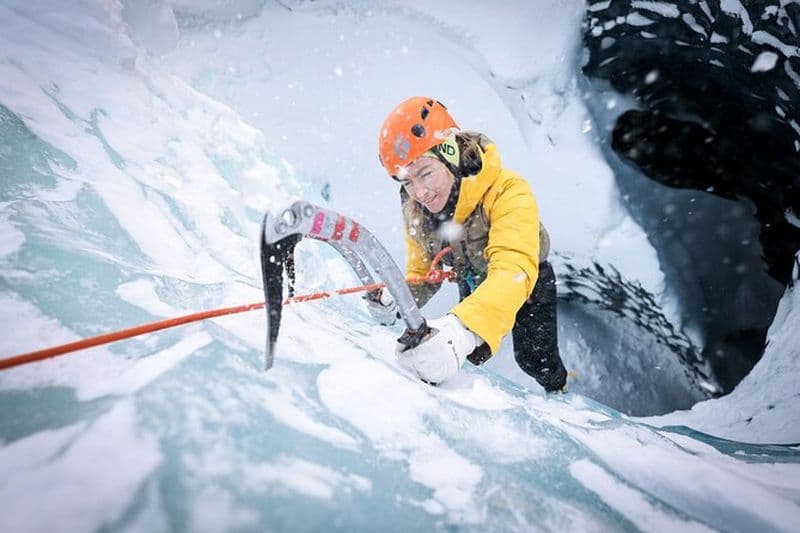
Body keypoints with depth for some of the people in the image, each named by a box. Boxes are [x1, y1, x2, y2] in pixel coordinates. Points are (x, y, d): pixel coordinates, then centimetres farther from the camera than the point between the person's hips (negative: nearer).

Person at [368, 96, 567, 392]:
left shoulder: (507, 192, -39)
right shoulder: (415, 209, -20)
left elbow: (514, 271, -54)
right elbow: (421, 271, -7)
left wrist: (463, 330, -71)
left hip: (526, 282, -4)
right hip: (473, 288, 4)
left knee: (534, 361, -10)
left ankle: (567, 393, 22)